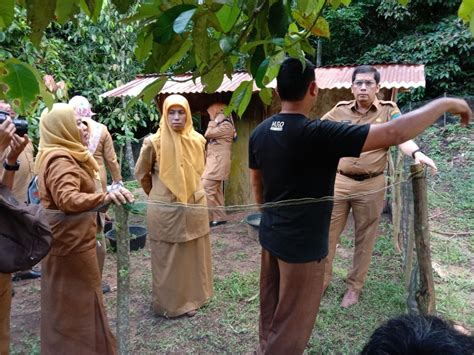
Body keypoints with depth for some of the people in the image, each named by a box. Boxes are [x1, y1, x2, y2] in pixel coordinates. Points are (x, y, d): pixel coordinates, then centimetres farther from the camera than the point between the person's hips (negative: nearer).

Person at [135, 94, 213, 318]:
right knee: (167, 258, 8)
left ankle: (192, 297, 34)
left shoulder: (198, 140, -1)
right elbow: (141, 174, 3)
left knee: (193, 255, 15)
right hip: (165, 211, -4)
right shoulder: (154, 142, -12)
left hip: (194, 208, 4)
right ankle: (169, 303, 25)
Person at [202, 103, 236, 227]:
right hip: (214, 163, 10)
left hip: (218, 163, -10)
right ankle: (219, 217, 14)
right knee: (216, 191, 10)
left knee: (206, 189, -13)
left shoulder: (226, 125, -11)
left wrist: (214, 121, -7)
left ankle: (207, 218, -9)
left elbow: (208, 134, -16)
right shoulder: (221, 125, 21)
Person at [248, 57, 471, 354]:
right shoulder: (318, 134, -25)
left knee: (271, 311, 24)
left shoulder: (260, 132, -3)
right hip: (302, 245, -7)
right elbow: (393, 133, -25)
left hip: (270, 235, 7)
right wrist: (445, 104, -11)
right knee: (290, 325, 11)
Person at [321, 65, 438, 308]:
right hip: (339, 183, 1)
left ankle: (354, 286, 29)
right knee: (328, 235, 8)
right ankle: (321, 280, 27)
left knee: (364, 239, 11)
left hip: (371, 187, -1)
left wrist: (416, 153, -36)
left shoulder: (388, 111, -2)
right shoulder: (340, 111, 4)